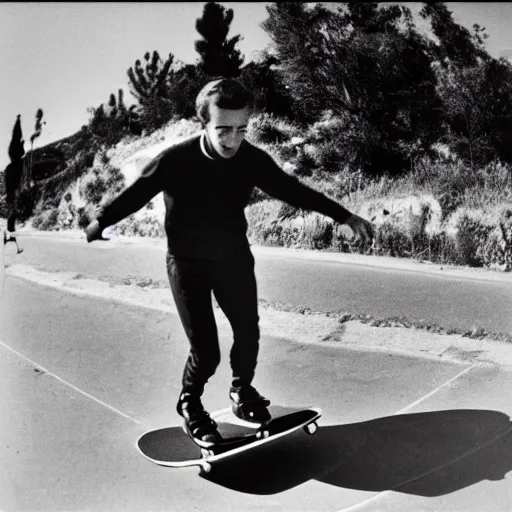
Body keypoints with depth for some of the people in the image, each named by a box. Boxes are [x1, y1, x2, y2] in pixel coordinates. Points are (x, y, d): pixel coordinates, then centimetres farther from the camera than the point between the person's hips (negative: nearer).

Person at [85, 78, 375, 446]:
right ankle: (190, 405, 23)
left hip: (234, 257, 3)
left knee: (249, 335, 2)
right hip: (188, 263, -3)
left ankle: (242, 390, 35)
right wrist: (101, 222, -8)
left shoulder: (252, 159, -15)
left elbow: (293, 190, -4)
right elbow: (136, 194, -9)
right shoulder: (175, 161, -23)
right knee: (206, 352, -9)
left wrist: (345, 216, -2)